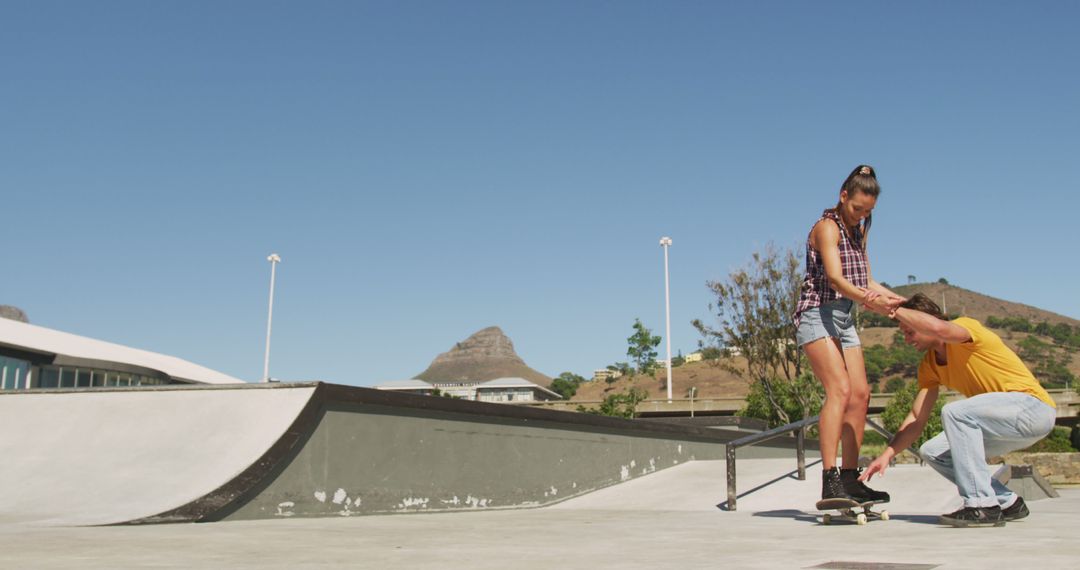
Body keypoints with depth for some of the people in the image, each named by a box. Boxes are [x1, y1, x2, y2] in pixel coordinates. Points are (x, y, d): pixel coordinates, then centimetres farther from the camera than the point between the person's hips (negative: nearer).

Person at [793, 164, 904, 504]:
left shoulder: (858, 231, 18)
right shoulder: (827, 227, -10)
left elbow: (866, 282, 18)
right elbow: (835, 277, -25)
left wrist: (901, 301, 5)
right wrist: (870, 300, -39)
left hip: (845, 318, 9)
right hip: (818, 314, -9)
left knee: (860, 393, 3)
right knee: (840, 389, -22)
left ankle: (850, 479, 9)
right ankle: (830, 482, -27)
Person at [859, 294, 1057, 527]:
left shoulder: (967, 326, -14)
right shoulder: (929, 365, 8)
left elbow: (938, 329, -41)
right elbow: (917, 419, 3)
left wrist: (893, 310, -28)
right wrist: (887, 454, -8)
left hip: (1033, 405, -9)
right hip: (1002, 419, 9)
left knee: (954, 412, -30)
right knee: (932, 452, 2)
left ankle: (982, 506, -25)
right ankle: (1008, 502, 10)